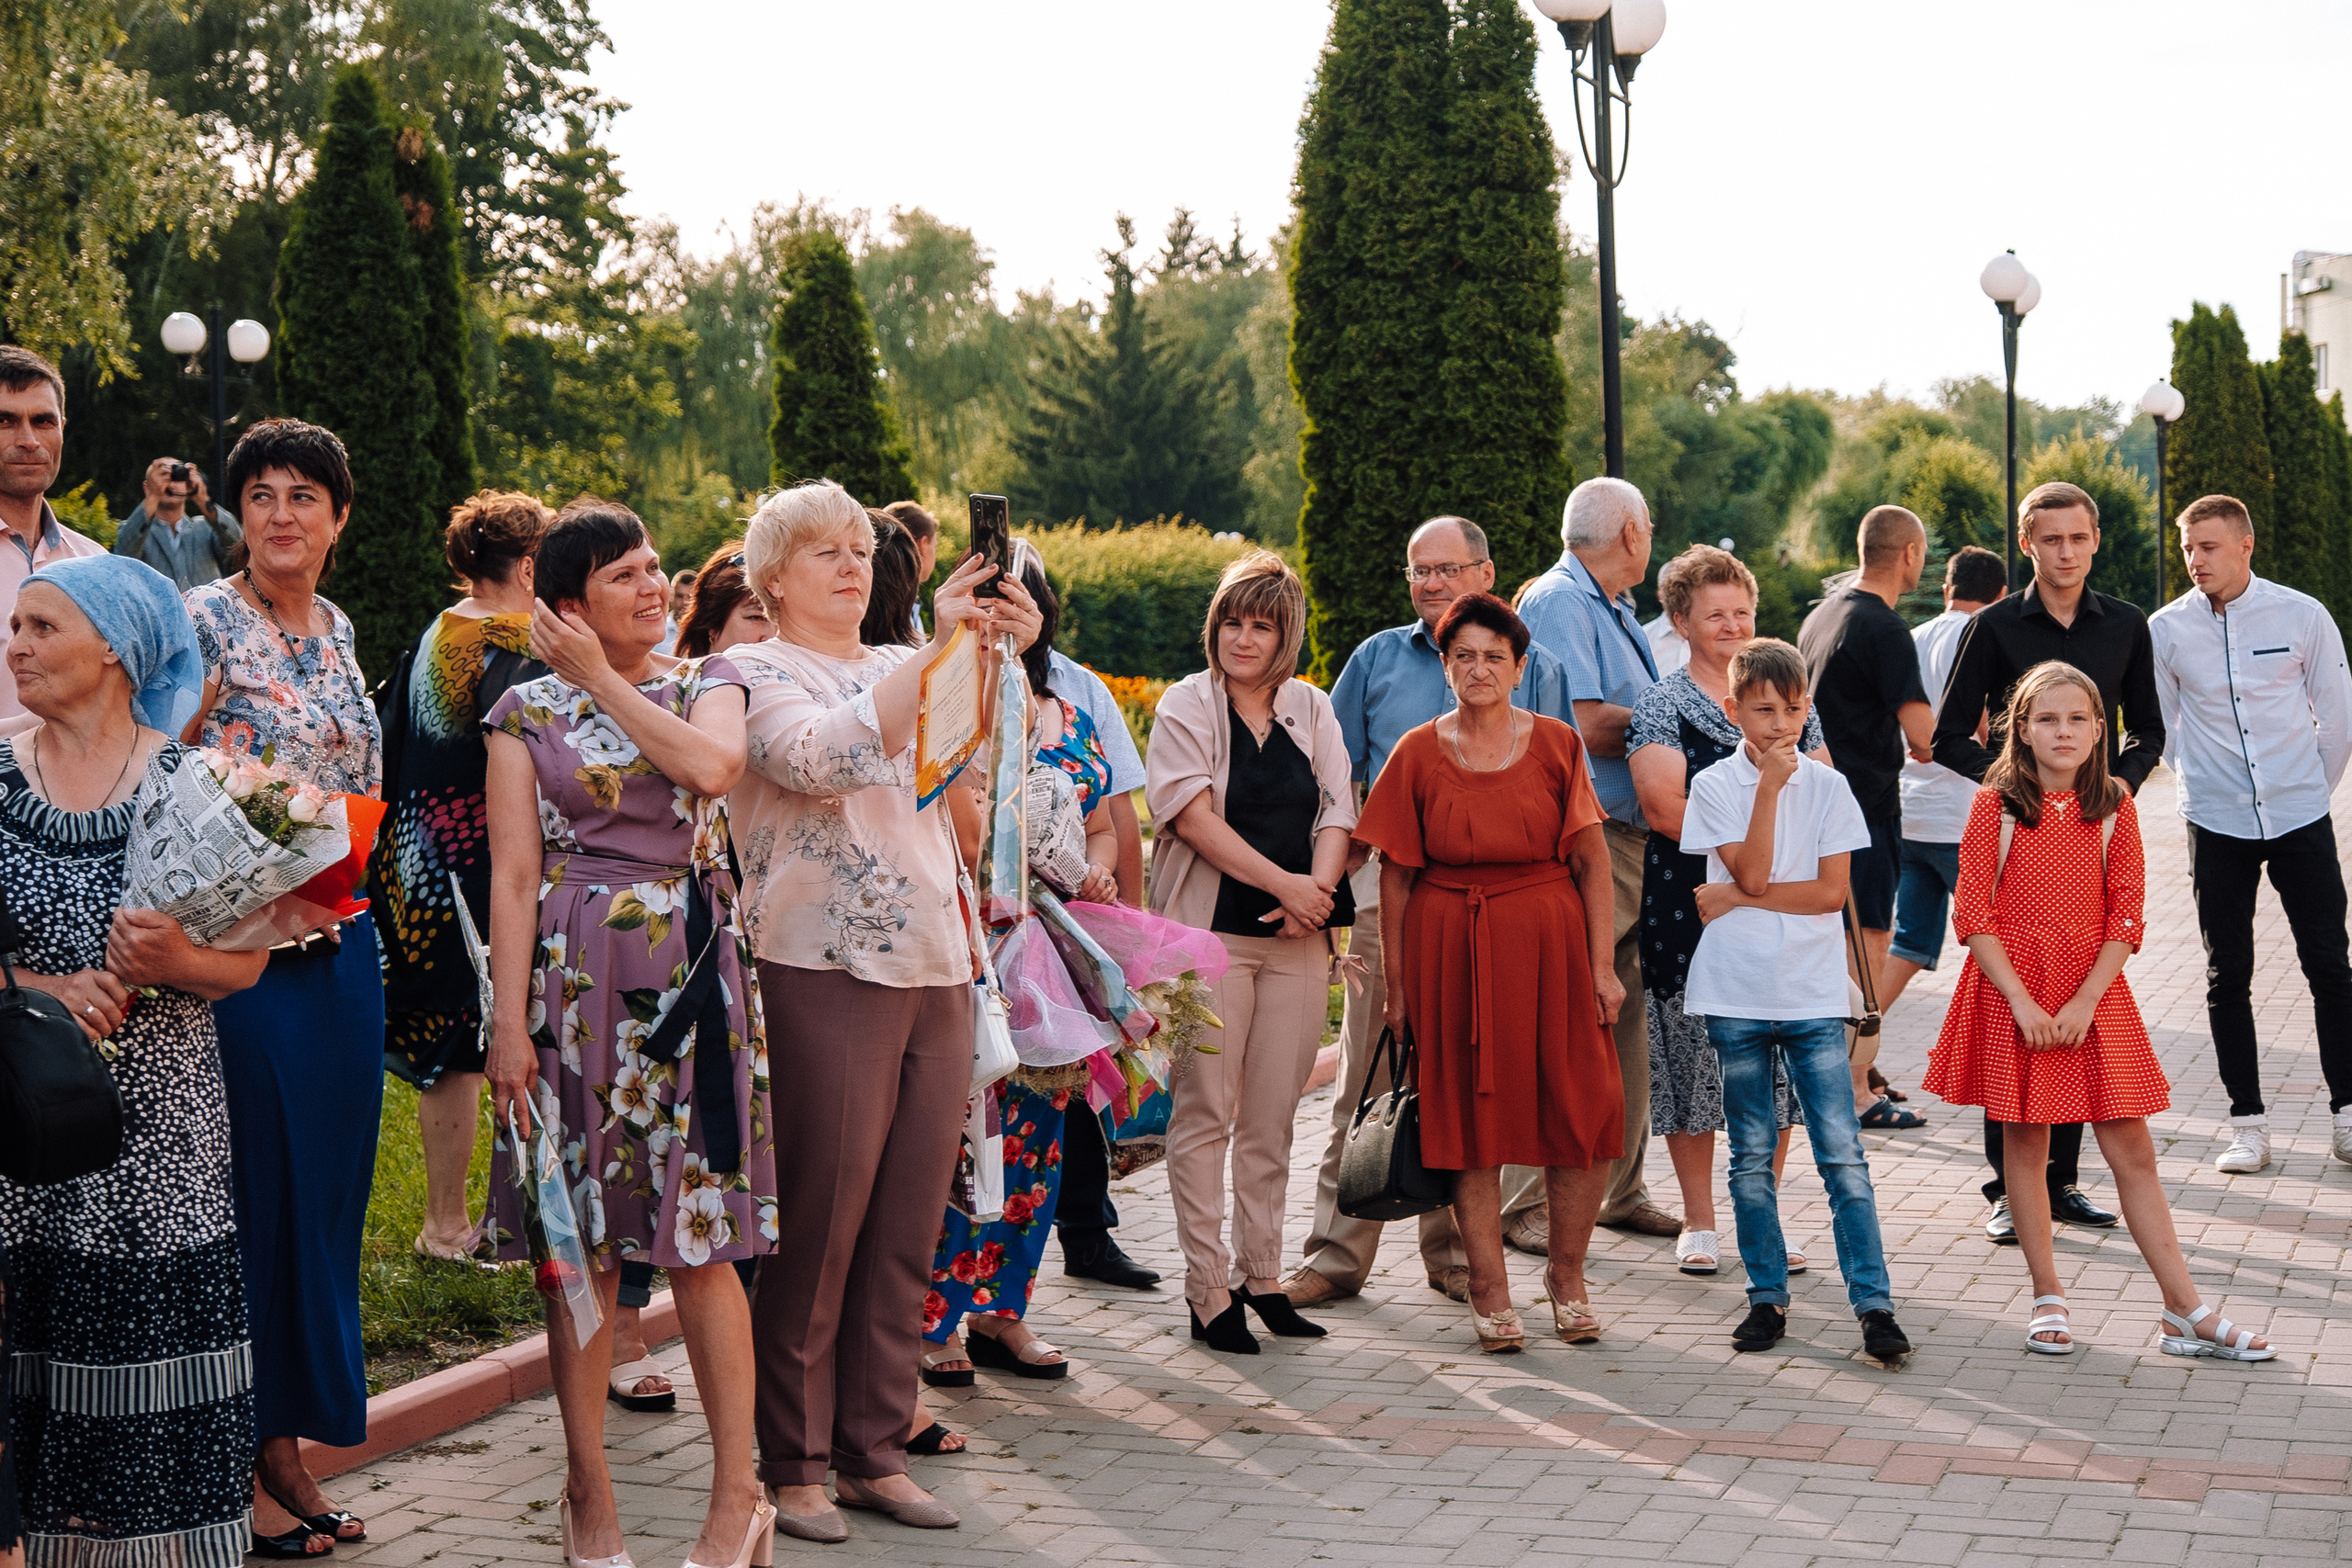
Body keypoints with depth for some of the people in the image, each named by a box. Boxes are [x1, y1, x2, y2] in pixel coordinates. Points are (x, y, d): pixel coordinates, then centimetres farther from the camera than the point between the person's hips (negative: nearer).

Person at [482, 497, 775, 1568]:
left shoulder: (708, 683, 10)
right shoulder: (529, 711, 5)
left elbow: (710, 765, -15)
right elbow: (513, 875, -1)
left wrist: (602, 679, -8)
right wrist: (509, 1023, -8)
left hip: (690, 978, 0)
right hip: (574, 979, 0)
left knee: (699, 1239, -1)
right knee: (581, 1245, 3)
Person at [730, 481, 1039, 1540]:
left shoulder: (910, 669, 20)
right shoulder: (752, 675, 0)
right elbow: (827, 758, -19)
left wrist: (1012, 652, -6)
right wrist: (936, 647, -21)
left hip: (935, 973, 6)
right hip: (821, 975, -6)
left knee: (907, 1231, 8)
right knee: (815, 1226, -3)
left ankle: (875, 1451, 17)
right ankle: (791, 1465, 8)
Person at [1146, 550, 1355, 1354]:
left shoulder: (1313, 710, 14)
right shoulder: (1187, 706, 1)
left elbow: (1337, 813, 8)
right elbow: (1195, 814, -10)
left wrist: (1317, 888, -11)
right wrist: (1281, 882, -15)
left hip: (1297, 935, 4)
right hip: (1211, 928, -4)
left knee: (1272, 1115, 7)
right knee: (1206, 1111, -4)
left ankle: (1261, 1274, 15)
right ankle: (1208, 1287, 1)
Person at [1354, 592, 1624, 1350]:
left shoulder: (1556, 745, 2)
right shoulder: (1417, 754, 1)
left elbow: (1592, 862, 1)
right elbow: (1395, 876, 4)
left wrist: (1603, 966, -5)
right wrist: (1396, 983, 2)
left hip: (1548, 944, 0)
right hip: (1450, 949, 0)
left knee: (1581, 1115, -2)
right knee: (1471, 1116, 2)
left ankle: (1566, 1273, 19)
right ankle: (1490, 1292, 12)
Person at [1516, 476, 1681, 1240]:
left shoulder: (1613, 611, 22)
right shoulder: (1558, 601, -9)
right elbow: (1584, 726, -18)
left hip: (1635, 838, 10)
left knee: (1627, 1015, 12)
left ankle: (1621, 1188, 20)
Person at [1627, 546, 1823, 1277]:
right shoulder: (1661, 707, -1)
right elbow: (1663, 806, -13)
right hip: (1691, 908, -4)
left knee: (1776, 1066, 5)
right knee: (1694, 1058, 0)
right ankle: (1698, 1223, 12)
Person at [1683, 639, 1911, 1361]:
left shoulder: (1827, 787, 3)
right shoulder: (1714, 786, 0)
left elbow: (1834, 890, -5)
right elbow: (1751, 873, -11)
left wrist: (1740, 900, -10)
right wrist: (1770, 785, -14)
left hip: (1813, 993, 0)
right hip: (1737, 994, 0)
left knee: (1842, 1152, -5)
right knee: (1751, 1155, 8)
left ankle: (1873, 1302, -2)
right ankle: (1767, 1296, 18)